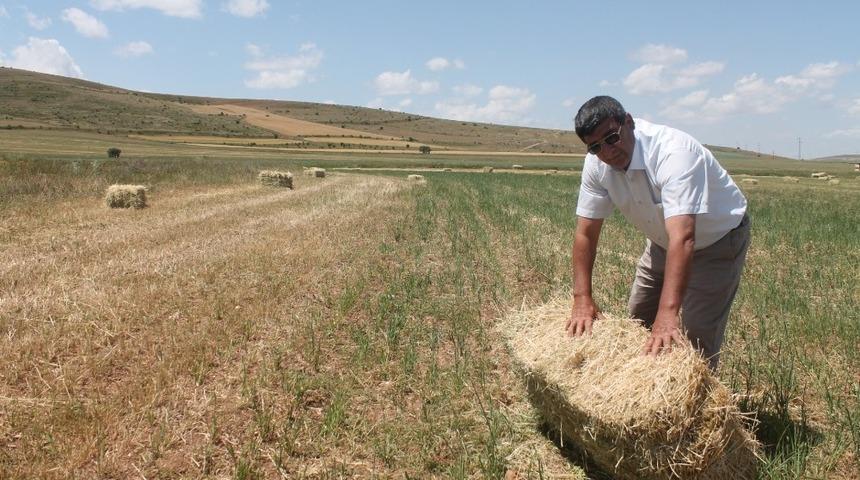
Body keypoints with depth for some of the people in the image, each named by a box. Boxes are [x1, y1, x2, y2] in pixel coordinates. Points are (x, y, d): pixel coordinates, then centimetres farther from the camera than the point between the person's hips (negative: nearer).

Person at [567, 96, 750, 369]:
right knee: (636, 323, 15)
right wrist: (582, 298, -21)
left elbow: (682, 238, -47)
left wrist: (668, 313, -55)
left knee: (694, 340, -13)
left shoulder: (674, 152, -38)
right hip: (662, 243, 6)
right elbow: (586, 232, -13)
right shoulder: (597, 164, -18)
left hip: (718, 241, -6)